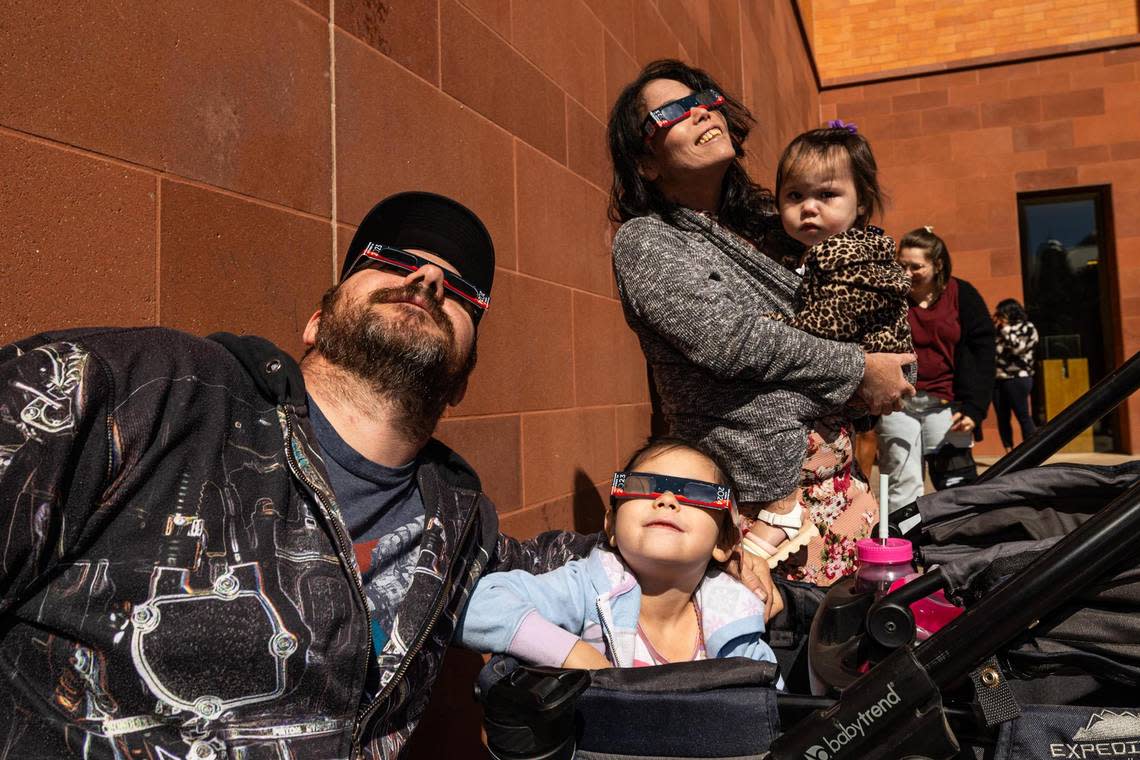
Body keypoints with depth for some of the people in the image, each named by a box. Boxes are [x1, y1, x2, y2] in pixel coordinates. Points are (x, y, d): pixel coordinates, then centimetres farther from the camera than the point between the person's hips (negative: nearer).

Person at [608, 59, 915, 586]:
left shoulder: (764, 223, 15)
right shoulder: (644, 242, -6)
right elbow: (733, 340, -16)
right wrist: (858, 370, -8)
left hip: (837, 472, 7)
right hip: (765, 485, -7)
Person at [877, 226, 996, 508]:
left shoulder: (962, 295, 2)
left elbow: (981, 354, 2)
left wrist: (974, 408, -6)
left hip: (945, 404, 0)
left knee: (956, 483, 3)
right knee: (901, 485, 3)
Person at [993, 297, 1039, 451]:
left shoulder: (1027, 327, 2)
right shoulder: (1001, 329, 18)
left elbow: (1016, 347, -12)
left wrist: (1005, 328, -6)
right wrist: (993, 327, 6)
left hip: (1017, 379, -5)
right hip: (998, 379, 6)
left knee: (1023, 417, -5)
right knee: (1002, 418, 3)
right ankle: (1009, 453, 8)